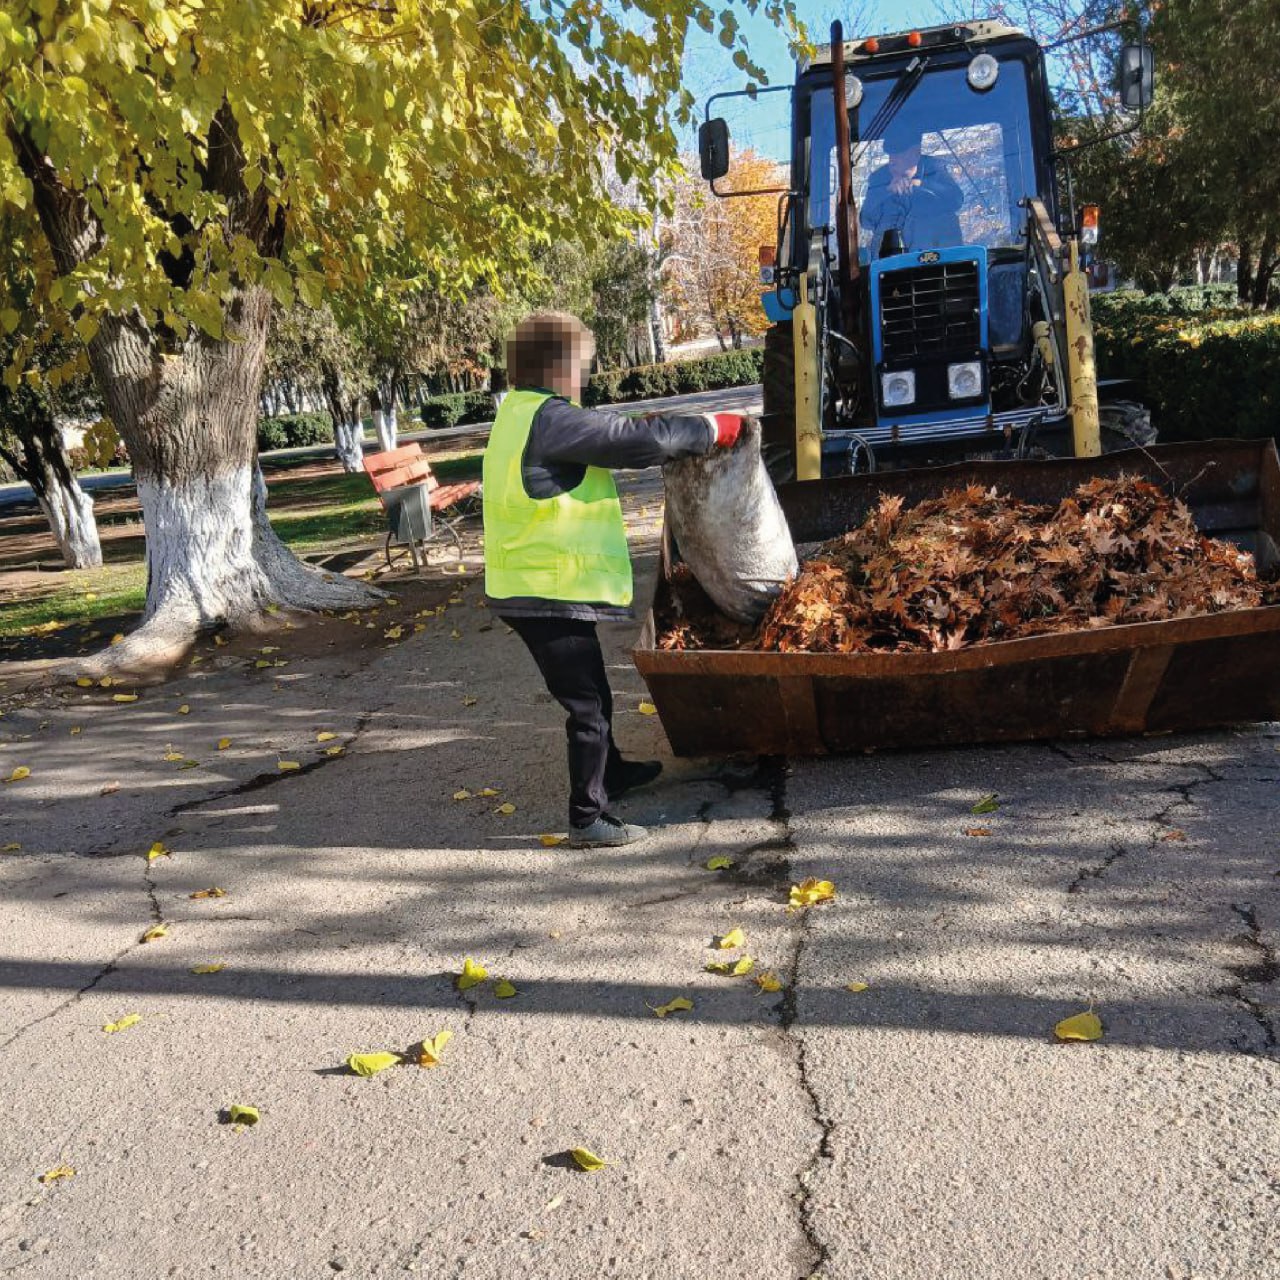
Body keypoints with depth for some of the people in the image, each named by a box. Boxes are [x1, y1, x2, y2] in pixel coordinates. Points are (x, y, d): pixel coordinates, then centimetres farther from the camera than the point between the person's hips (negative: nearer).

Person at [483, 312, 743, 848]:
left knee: (590, 691, 25)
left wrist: (649, 429, 5)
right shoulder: (551, 421, -19)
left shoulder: (520, 415, 13)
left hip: (527, 588, 10)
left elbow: (607, 437, 18)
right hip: (550, 592, -10)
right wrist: (713, 428, -7)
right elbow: (640, 441, -20)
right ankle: (588, 818, 9)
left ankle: (611, 771, 44)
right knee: (588, 703, 0)